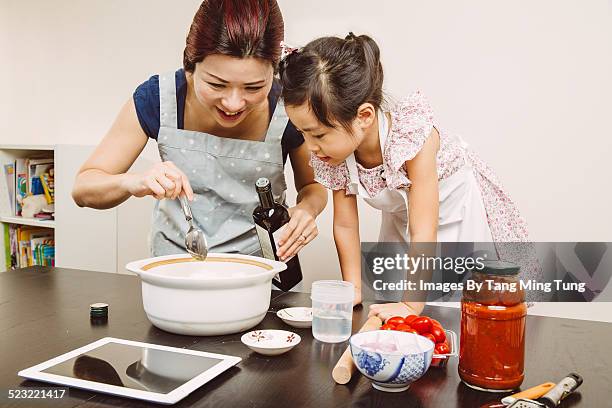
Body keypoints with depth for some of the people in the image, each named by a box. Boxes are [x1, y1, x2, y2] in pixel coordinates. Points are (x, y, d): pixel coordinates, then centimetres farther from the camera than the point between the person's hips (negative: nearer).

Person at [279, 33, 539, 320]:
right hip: (402, 222, 5)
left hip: (460, 218, -4)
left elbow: (423, 233, -35)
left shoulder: (411, 133, -37)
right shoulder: (331, 154, -20)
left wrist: (411, 305, -32)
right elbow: (345, 224, -8)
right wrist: (352, 288, -11)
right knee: (389, 322, 4)